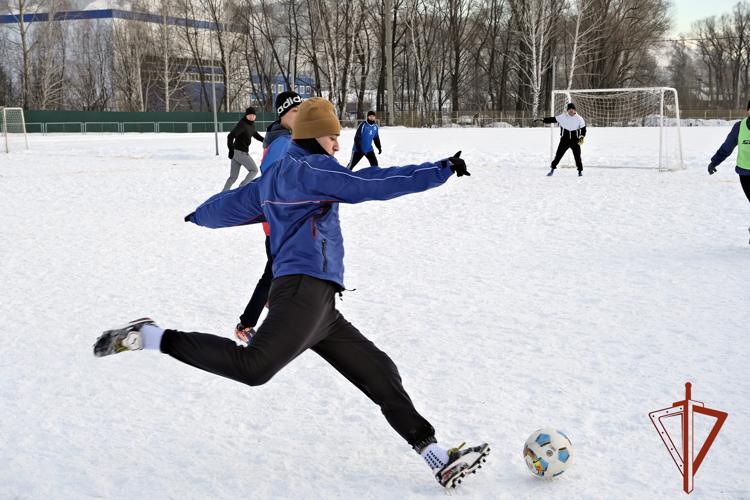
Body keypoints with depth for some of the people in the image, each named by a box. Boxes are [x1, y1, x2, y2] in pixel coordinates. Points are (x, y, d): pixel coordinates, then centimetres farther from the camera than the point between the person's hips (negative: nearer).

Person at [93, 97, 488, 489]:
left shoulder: (273, 179, 25)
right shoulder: (310, 168, -1)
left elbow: (231, 205, 37)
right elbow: (367, 184, -12)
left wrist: (200, 215, 60)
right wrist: (440, 170, -9)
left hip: (319, 309, 11)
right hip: (305, 290, -11)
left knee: (380, 373, 7)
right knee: (253, 367, -25)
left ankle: (438, 459, 8)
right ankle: (150, 337, -10)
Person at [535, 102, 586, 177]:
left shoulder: (579, 118, -3)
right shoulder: (562, 117, -4)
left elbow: (583, 129, 4)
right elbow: (552, 119, -1)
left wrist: (582, 137, -8)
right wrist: (542, 120, -9)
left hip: (575, 140, 0)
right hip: (564, 140, 0)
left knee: (577, 156, 0)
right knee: (558, 154, -1)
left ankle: (580, 170, 15)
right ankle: (552, 169, 12)